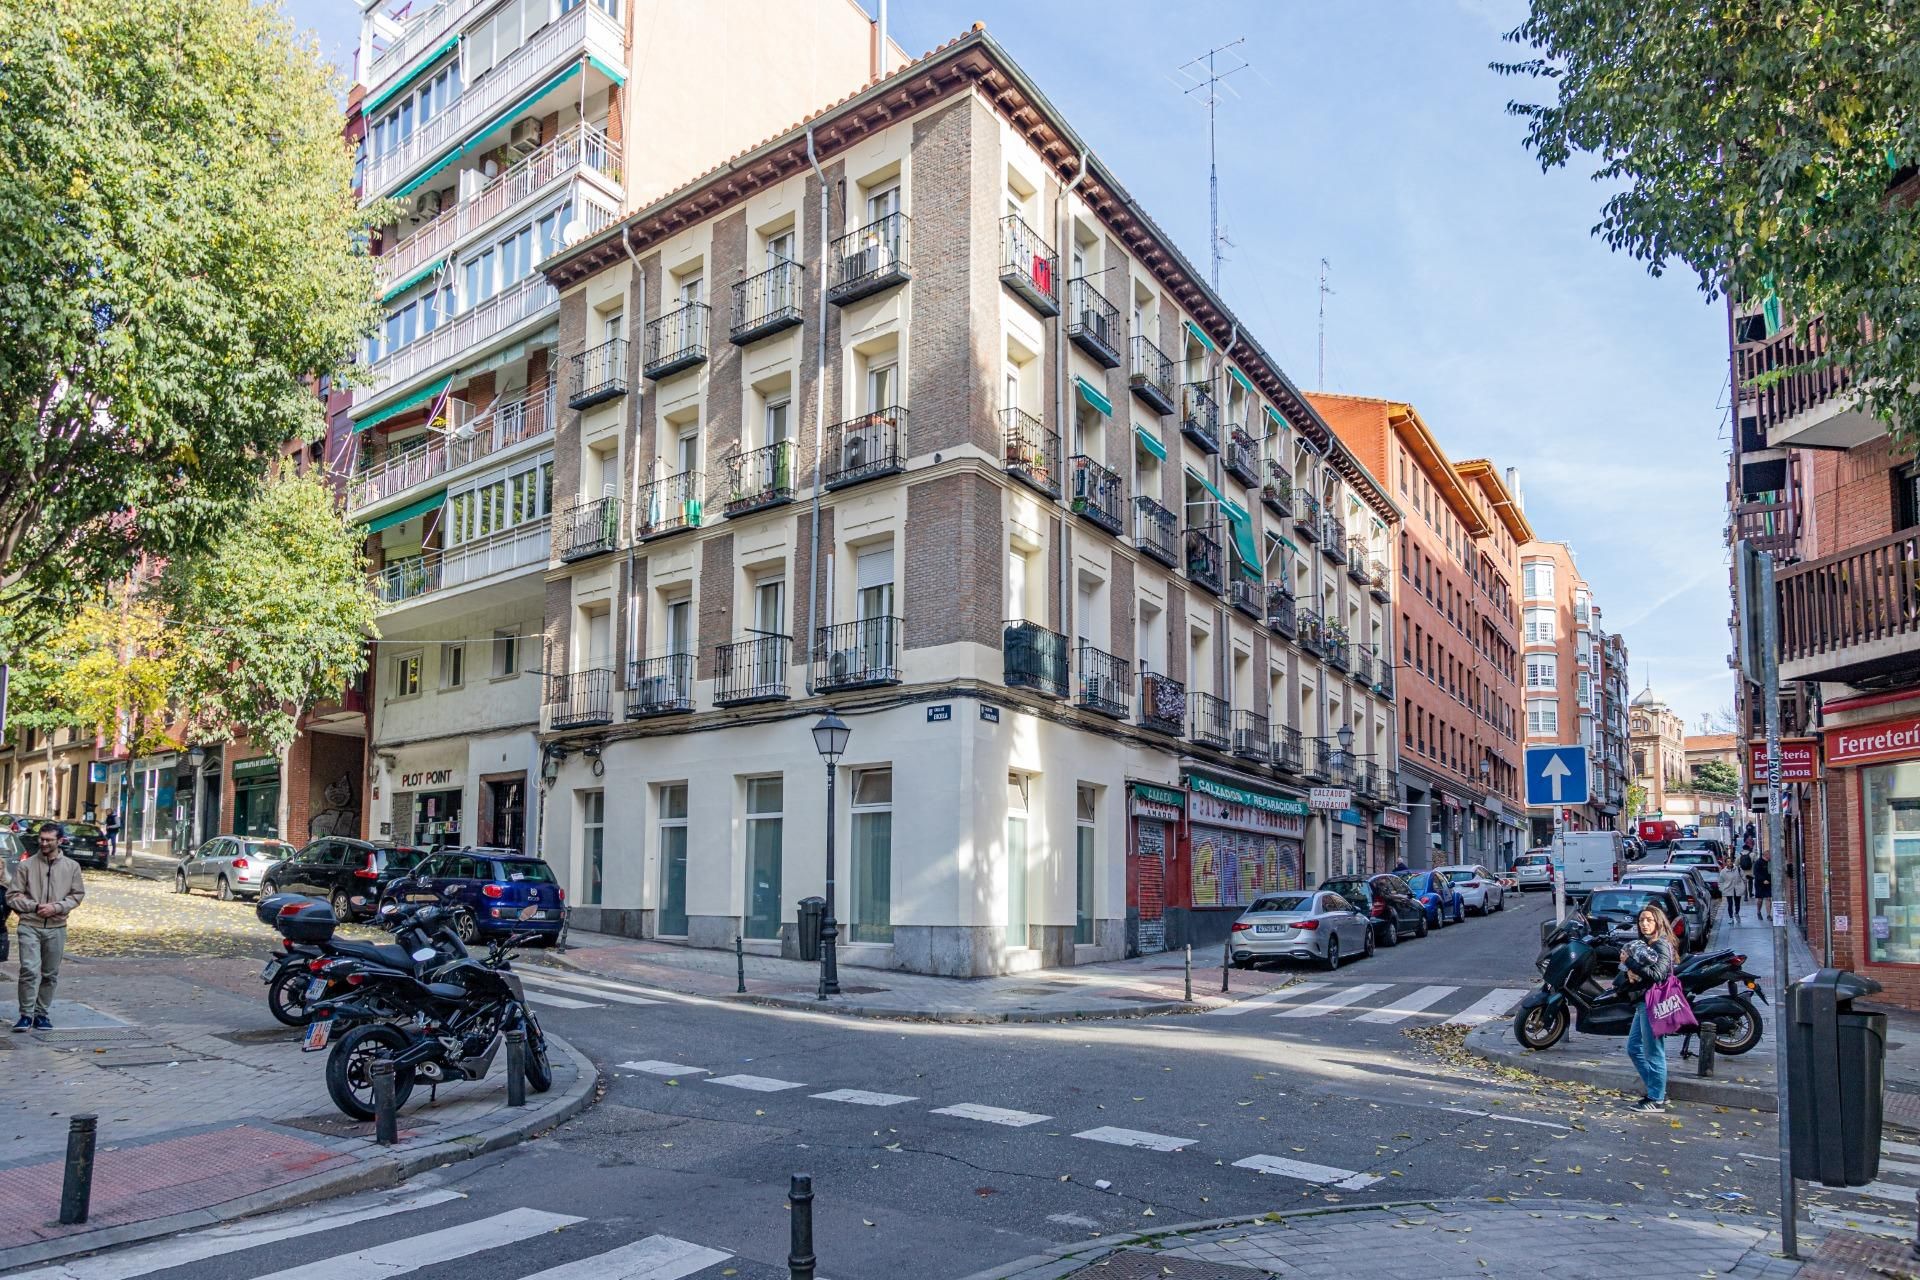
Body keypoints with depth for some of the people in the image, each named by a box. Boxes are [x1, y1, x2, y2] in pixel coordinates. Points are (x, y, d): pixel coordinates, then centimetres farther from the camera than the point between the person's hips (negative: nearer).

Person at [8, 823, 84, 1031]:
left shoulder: (72, 866, 4)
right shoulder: (26, 866, 0)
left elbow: (77, 894, 6)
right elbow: (12, 897, 1)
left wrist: (56, 907, -10)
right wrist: (35, 907, -12)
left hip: (56, 928, 2)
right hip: (30, 926, -2)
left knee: (50, 975, 8)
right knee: (29, 970, -13)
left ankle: (41, 1014, 19)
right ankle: (26, 1015, -3)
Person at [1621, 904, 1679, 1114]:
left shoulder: (1662, 945, -10)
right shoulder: (1644, 945, 18)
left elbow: (1656, 974, -22)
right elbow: (1629, 972, 18)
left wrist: (1629, 962, -17)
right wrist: (1629, 973, -4)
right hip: (1643, 1003, 10)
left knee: (1653, 1053, -4)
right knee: (1634, 1049, 15)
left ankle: (1657, 1101, 2)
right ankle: (1657, 1091, 23)